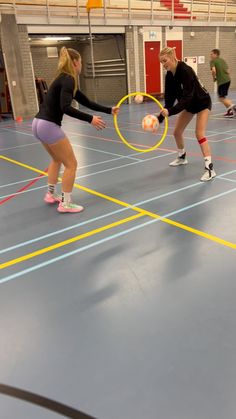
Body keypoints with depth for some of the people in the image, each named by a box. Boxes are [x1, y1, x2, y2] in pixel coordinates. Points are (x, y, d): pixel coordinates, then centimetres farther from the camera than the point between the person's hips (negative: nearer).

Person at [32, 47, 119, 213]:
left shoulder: (66, 80, 17)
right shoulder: (68, 79, -12)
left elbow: (86, 102, 21)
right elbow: (65, 107, -25)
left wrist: (109, 110, 22)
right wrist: (90, 119, -25)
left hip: (39, 124, 10)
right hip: (49, 126, -10)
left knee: (57, 159, 28)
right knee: (71, 164, 2)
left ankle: (51, 195, 39)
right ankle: (65, 204, 10)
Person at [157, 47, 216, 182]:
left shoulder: (186, 71, -32)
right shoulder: (169, 75, -10)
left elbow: (187, 97, -40)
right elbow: (170, 98, -9)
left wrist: (170, 111, -51)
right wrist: (160, 117, -19)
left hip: (202, 102, -8)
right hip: (189, 104, 8)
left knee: (199, 133, -21)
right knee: (177, 132, 10)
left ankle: (210, 168, -21)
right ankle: (182, 157, 35)